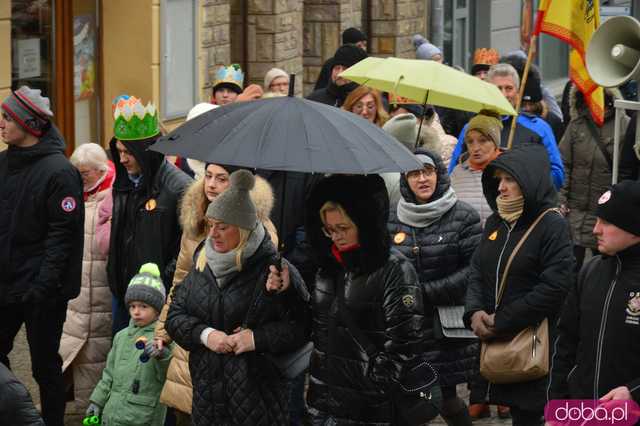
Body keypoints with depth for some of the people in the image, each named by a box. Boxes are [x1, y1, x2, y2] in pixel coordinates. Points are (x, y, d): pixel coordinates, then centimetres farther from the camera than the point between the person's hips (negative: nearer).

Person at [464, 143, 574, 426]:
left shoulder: (552, 226, -10)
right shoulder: (495, 224, 14)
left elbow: (554, 287, -18)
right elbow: (477, 273, 13)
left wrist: (502, 322, -16)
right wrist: (474, 312, -8)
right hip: (496, 344, 6)